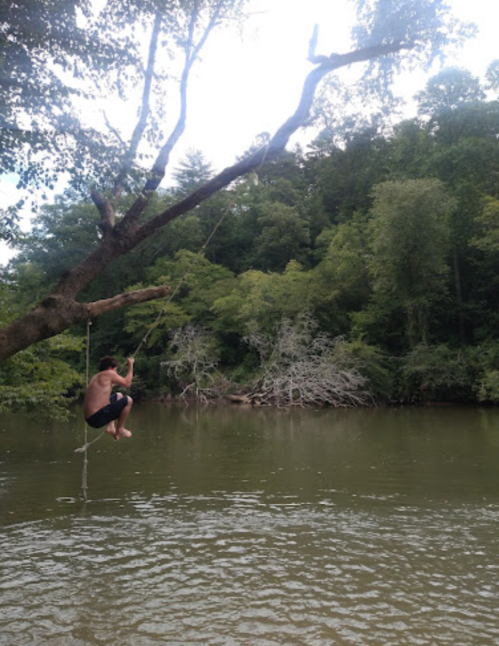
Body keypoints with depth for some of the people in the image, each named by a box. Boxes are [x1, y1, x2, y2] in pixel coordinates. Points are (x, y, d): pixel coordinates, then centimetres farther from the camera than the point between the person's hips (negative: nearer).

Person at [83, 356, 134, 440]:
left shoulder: (96, 376, 16)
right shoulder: (109, 373, -10)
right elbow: (127, 383, -3)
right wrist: (130, 366, 7)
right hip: (97, 419, -10)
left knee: (119, 396, 28)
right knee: (128, 400, -6)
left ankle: (110, 427, 18)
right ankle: (120, 430, 5)